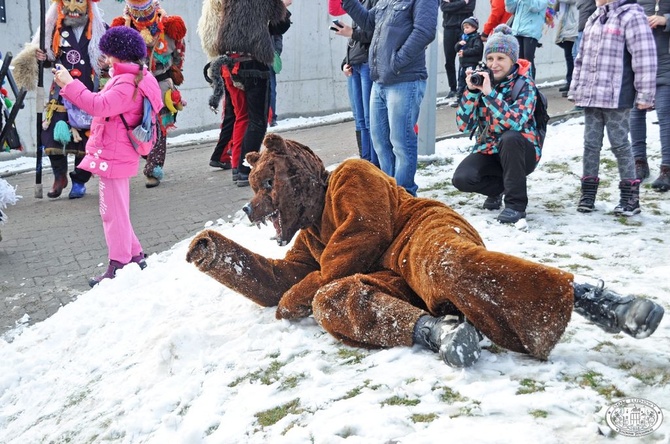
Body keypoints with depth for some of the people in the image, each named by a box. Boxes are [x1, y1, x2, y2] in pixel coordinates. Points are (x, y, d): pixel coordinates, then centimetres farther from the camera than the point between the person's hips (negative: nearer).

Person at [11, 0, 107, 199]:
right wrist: (41, 57, -6)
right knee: (52, 136, -6)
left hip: (90, 95, -1)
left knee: (85, 139, 3)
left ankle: (79, 181, 22)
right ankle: (60, 176, 17)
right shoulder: (55, 29, 5)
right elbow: (50, 59, 16)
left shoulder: (100, 29, 1)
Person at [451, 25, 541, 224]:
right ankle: (498, 188, 11)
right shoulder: (481, 79, -3)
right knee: (461, 179, -23)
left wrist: (489, 93, -35)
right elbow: (464, 126, -10)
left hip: (521, 152, -3)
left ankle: (516, 204, -21)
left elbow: (515, 123, -32)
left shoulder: (524, 84, -13)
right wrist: (471, 91, -21)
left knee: (510, 138, -37)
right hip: (488, 151, 3)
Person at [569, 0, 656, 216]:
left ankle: (630, 195, 10)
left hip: (617, 99, -7)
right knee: (591, 143, 10)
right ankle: (588, 191, 20)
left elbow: (644, 58, -14)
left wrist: (644, 95, -14)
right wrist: (575, 89, 20)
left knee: (619, 144, 0)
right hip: (590, 96, 7)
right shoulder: (593, 20, 14)